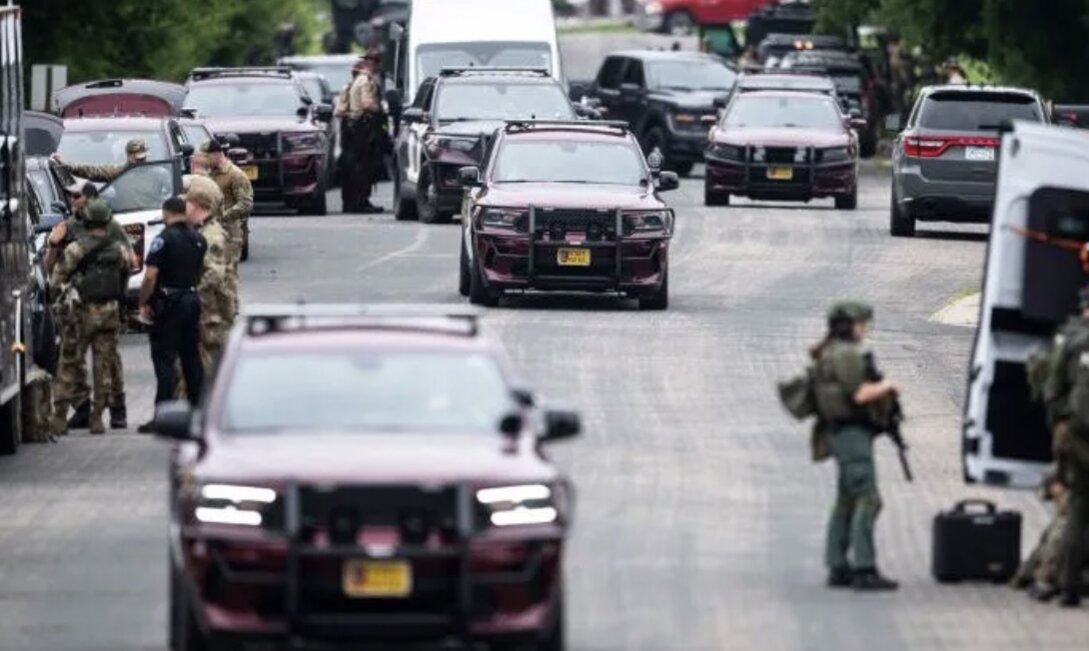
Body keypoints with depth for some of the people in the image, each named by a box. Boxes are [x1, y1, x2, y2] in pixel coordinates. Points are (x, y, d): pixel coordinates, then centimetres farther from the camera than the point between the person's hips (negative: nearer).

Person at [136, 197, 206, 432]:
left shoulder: (164, 239, -14)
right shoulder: (198, 239, 8)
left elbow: (150, 276, -17)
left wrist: (144, 303, -9)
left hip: (169, 304, -7)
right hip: (192, 300, 7)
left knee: (164, 359, -5)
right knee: (192, 357, 13)